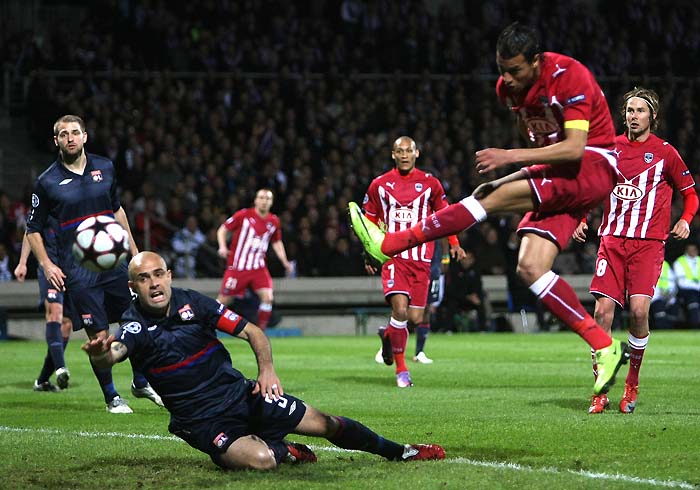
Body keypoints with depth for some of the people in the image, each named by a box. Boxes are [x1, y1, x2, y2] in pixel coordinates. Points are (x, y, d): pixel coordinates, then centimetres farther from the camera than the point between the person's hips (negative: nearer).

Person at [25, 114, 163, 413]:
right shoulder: (47, 182, -5)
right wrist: (46, 265, -9)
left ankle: (140, 383, 28)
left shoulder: (104, 168, 6)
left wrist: (134, 251, 20)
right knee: (98, 335, -4)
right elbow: (33, 229, 3)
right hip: (78, 273, -4)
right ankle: (111, 397, 12)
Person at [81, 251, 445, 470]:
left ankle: (398, 452, 24)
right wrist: (100, 353, -60)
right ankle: (283, 451, 6)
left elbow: (252, 332, 4)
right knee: (259, 459, -31)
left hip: (240, 393, 3)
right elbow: (115, 352, -36)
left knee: (326, 424, 1)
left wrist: (266, 368, -13)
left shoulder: (192, 303, -3)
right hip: (203, 422, -3)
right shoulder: (136, 324, -12)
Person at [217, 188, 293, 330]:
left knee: (268, 297, -15)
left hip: (258, 268, 3)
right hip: (237, 267, -3)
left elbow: (277, 243, 20)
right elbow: (222, 230, 0)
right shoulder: (243, 215, -8)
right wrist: (222, 247, -17)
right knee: (223, 300, 1)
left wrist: (285, 262, 9)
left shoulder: (274, 221, 4)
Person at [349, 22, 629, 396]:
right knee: (529, 267, -11)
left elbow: (574, 148, -24)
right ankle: (605, 348, -10)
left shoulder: (570, 76, -17)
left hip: (593, 167, -9)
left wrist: (510, 156, -28)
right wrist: (513, 178, 9)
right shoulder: (508, 88, 8)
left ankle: (391, 244, -21)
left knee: (494, 197, -24)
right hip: (557, 179, 9)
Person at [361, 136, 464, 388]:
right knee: (400, 308, -20)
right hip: (393, 256, -2)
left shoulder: (430, 183, 7)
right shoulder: (379, 185, 7)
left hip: (421, 259, 2)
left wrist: (454, 244, 10)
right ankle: (401, 369, -7)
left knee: (415, 318, -2)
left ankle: (388, 333, 33)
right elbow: (370, 221, 16)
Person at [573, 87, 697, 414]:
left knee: (639, 310, -16)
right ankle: (600, 391, -1)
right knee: (603, 310, -9)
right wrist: (582, 221, 8)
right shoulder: (610, 147, 10)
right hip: (612, 240, 2)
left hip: (648, 242, -2)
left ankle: (632, 383, 5)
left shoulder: (664, 152, 4)